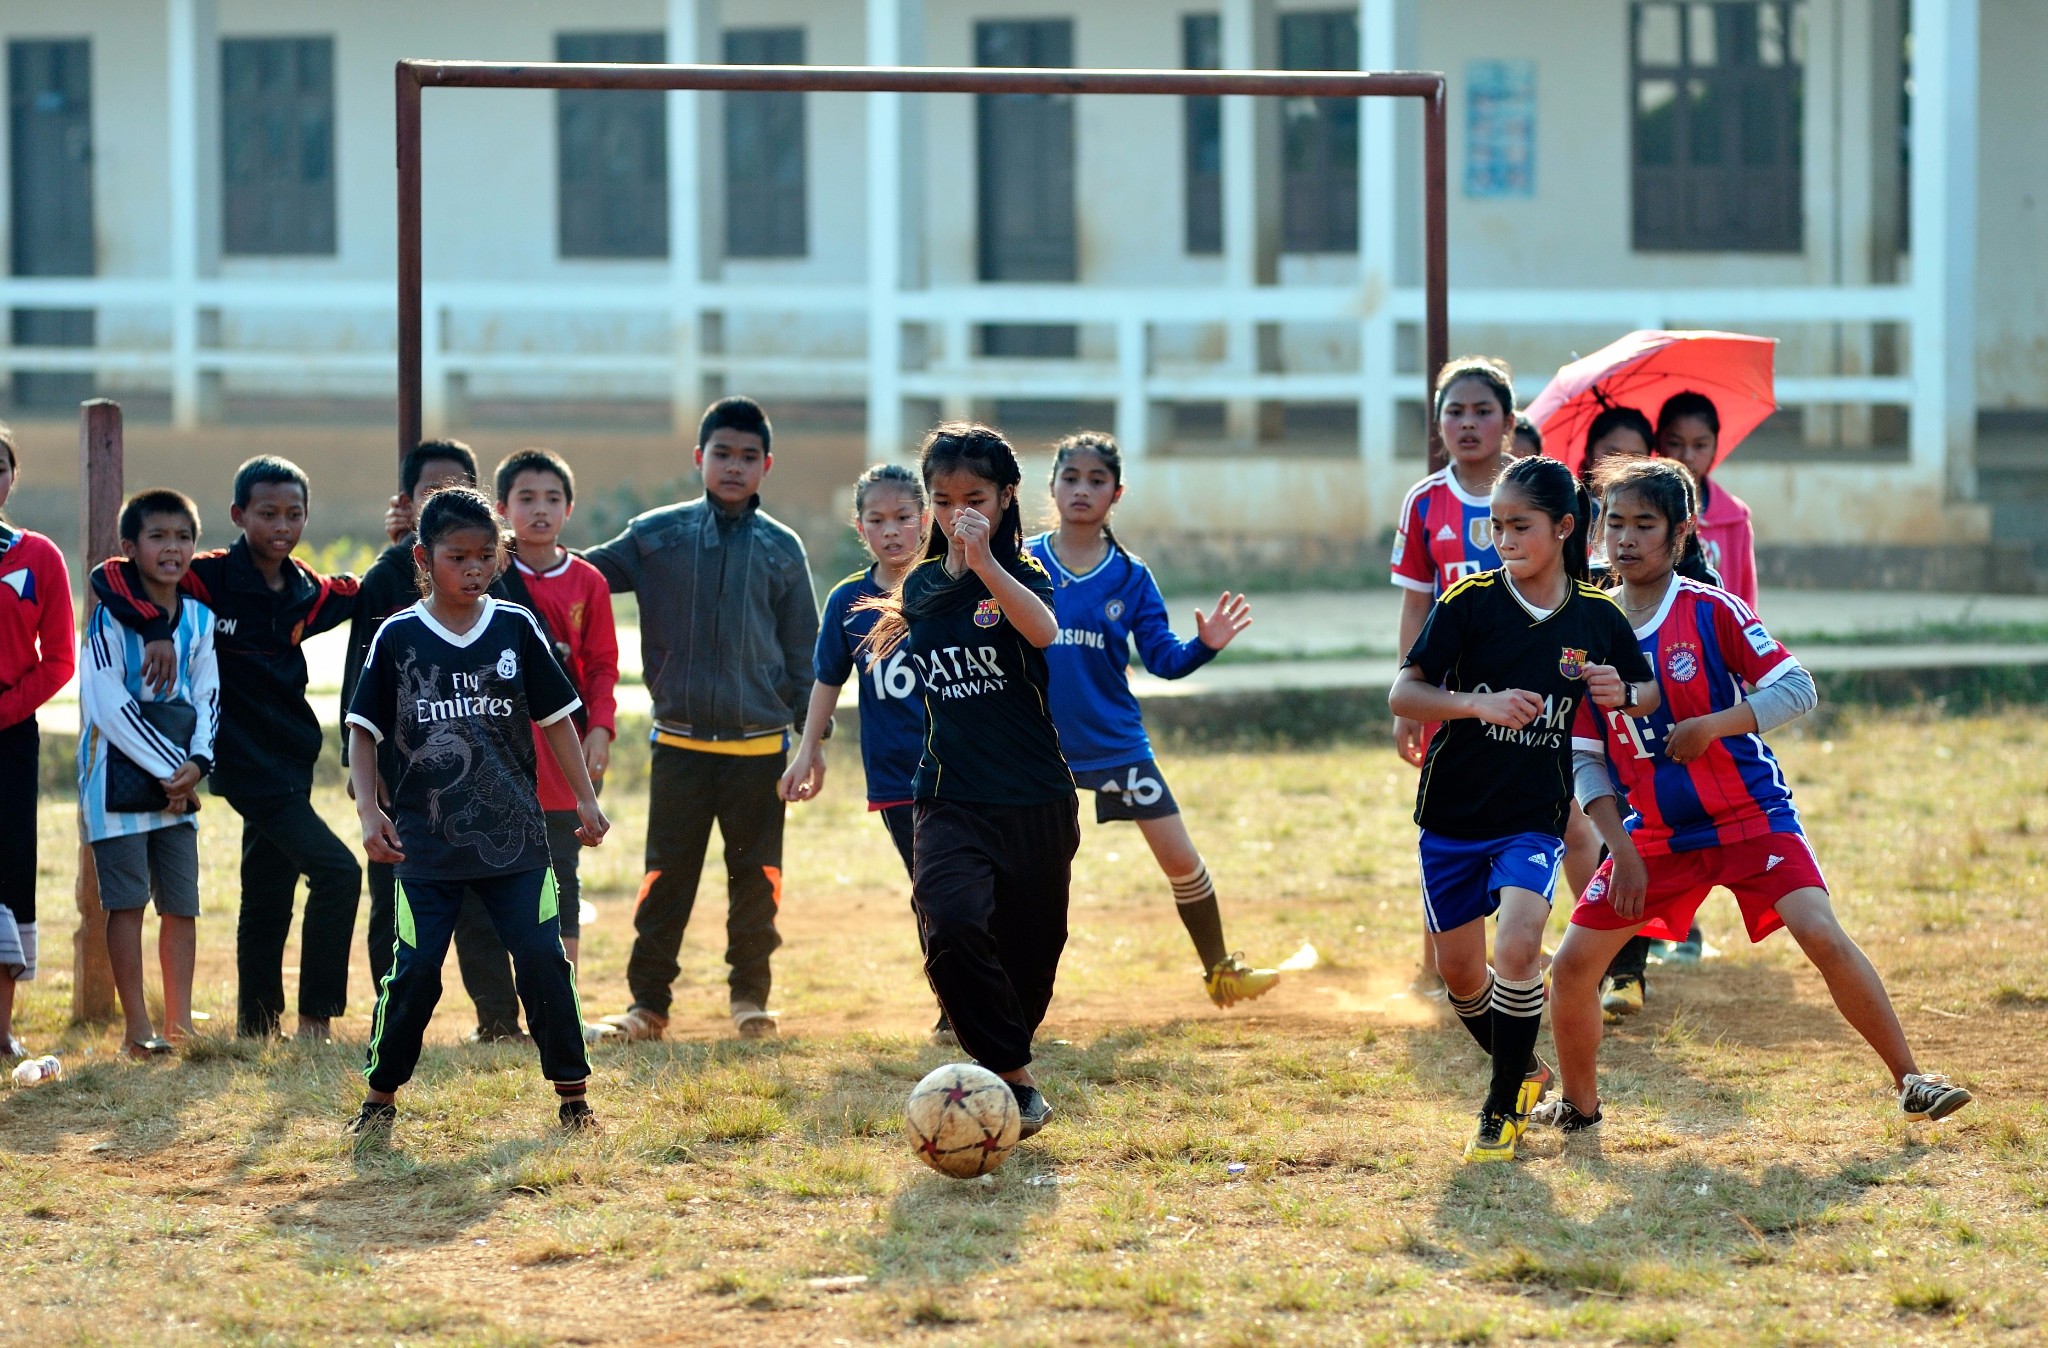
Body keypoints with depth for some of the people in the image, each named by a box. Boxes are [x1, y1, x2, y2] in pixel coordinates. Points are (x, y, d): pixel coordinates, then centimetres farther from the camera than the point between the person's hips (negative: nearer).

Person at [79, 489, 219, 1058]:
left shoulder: (199, 620, 8)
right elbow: (108, 705, -16)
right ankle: (136, 1027, 0)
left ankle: (179, 1023, 13)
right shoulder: (111, 617, -10)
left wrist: (196, 763, -10)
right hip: (120, 777, -6)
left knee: (182, 901, 6)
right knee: (127, 900, -4)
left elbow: (206, 698, 8)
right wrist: (167, 768, -16)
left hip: (180, 782, 6)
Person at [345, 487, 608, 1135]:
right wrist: (369, 811, -9)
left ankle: (572, 1093, 7)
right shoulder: (397, 638, -1)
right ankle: (380, 1098, 12)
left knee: (544, 959, -5)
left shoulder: (517, 630, 3)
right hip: (426, 839, -1)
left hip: (515, 837, 1)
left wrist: (586, 798, 6)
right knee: (414, 972, -3)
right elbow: (364, 733, 2)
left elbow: (556, 718, 10)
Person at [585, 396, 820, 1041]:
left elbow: (803, 653, 8)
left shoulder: (782, 549, 4)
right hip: (680, 743, -1)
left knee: (757, 879, 6)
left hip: (760, 746, 1)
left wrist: (813, 736, 5)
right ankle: (648, 1001, 8)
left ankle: (750, 995, 18)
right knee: (665, 879, 1)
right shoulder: (658, 536, 2)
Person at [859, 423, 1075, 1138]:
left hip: (1035, 803, -2)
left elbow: (1044, 632, -31)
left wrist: (984, 561, -39)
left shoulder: (1020, 574, -6)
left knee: (1029, 954, 7)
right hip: (951, 802, 2)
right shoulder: (920, 586, 8)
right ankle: (1018, 1080, -18)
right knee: (952, 925, -24)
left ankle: (1002, 1067, 33)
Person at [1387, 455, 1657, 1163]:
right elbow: (1403, 693, -11)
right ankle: (1524, 1070, 38)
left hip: (1535, 817, -1)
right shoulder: (1469, 600, -9)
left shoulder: (1598, 617, -4)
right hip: (1453, 813, 1)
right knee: (1459, 971, 9)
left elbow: (1650, 692, 12)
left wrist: (1624, 694, -12)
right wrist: (1482, 703, -27)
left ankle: (1504, 1107, -6)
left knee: (1518, 945, -23)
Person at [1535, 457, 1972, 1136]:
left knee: (1822, 935, -20)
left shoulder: (1711, 610, -11)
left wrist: (1712, 725, -25)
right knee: (1572, 967, -3)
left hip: (1751, 817, -4)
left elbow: (1798, 689, -13)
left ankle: (1909, 1077, -8)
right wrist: (1622, 851, -5)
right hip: (1653, 834, 4)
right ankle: (1579, 1104, 20)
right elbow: (1586, 760, 4)